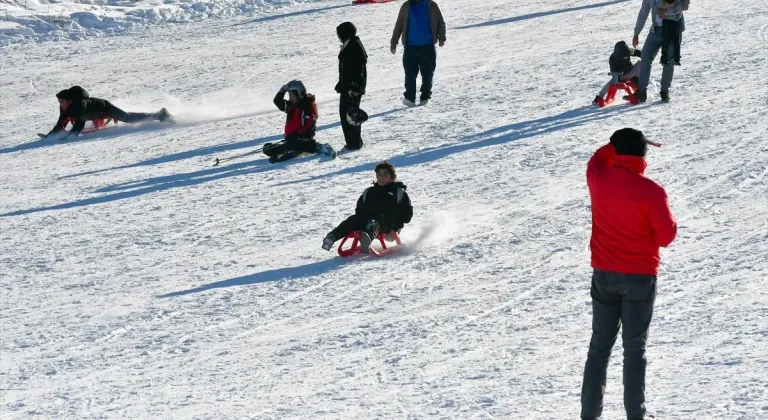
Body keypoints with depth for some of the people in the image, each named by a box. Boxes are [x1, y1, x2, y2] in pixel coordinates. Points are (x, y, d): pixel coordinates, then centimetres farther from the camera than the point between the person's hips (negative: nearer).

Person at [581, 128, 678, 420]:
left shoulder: (598, 179, -5)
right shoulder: (651, 191, -16)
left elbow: (599, 157, 19)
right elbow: (666, 236, -12)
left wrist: (621, 145, 21)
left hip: (604, 275, 3)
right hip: (640, 277, -3)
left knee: (600, 345, 13)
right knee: (634, 347, 4)